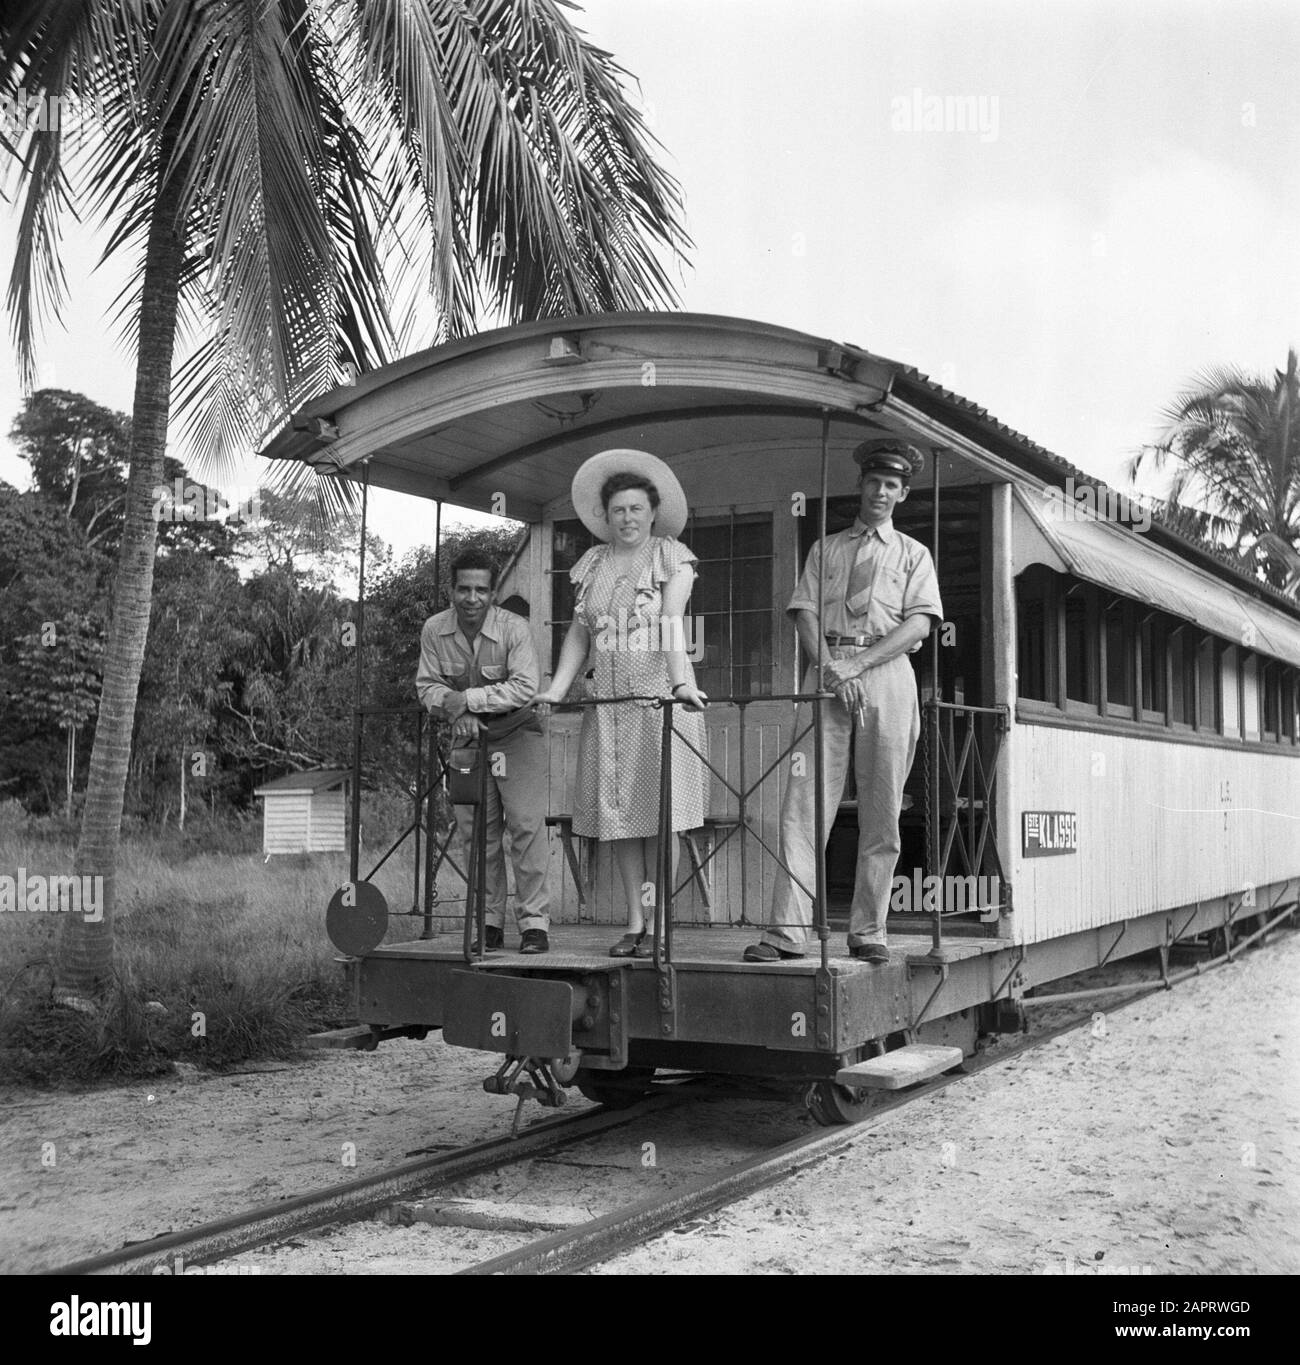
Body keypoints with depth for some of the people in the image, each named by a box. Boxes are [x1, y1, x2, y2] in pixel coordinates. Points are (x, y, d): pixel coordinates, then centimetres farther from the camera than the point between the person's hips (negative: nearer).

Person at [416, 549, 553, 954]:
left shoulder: (514, 628, -17)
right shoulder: (434, 630, -5)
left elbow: (525, 688, -23)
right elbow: (427, 686, 0)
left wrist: (469, 698, -25)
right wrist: (457, 712, -19)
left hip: (516, 734, -4)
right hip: (467, 737, 4)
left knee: (526, 824, -12)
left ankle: (534, 921, -6)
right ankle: (490, 924, 13)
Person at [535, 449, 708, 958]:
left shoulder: (672, 557, 3)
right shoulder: (592, 564, 15)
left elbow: (672, 623, -11)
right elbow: (579, 633, 12)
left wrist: (682, 681, -24)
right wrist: (558, 687, -1)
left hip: (660, 697, -4)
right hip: (608, 701, 4)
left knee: (659, 810, -4)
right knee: (618, 812, 3)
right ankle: (634, 923, 10)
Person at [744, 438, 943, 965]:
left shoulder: (914, 554, 16)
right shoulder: (826, 549, 20)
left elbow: (918, 624, 2)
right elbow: (805, 612, 9)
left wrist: (857, 664, -11)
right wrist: (830, 668, -10)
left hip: (886, 672, 0)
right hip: (827, 671, 1)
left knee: (881, 812, -3)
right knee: (804, 802, -9)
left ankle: (868, 931, 3)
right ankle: (788, 930, -11)